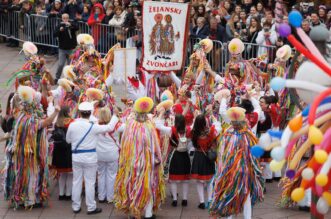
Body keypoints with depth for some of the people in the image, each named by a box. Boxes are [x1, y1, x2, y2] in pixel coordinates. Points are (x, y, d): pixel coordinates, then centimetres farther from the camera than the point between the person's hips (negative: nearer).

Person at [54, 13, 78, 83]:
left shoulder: (72, 24, 0)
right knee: (60, 65, -5)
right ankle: (57, 78, 9)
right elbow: (55, 34, -9)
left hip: (71, 49, 0)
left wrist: (70, 25, -38)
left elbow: (77, 28, -21)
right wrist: (59, 30, -28)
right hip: (62, 49, 0)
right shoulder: (59, 26, 2)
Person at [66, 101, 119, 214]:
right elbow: (110, 127, -7)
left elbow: (68, 140, 7)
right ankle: (91, 207, 11)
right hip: (90, 158, -3)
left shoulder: (72, 125, -7)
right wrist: (115, 117, 9)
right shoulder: (93, 127, -15)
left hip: (76, 157, 3)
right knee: (90, 183, 5)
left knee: (76, 182, 12)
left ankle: (76, 206, 18)